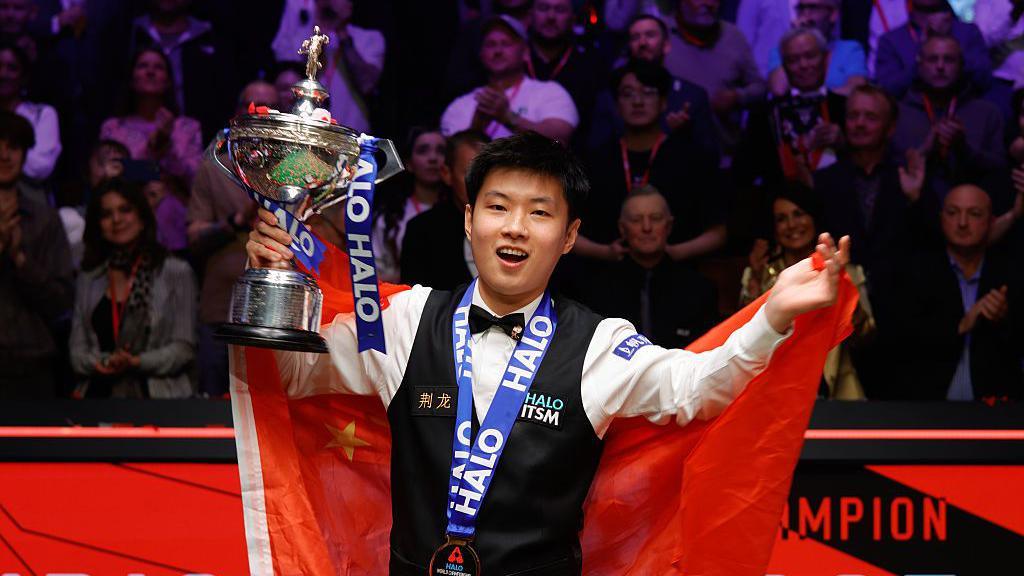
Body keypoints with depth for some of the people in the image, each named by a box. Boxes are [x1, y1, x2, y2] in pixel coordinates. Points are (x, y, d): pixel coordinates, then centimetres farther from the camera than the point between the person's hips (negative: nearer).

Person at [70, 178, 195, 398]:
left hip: (157, 391, -2)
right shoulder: (88, 279, 19)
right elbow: (77, 350, 15)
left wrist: (137, 362, -12)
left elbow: (183, 347, 2)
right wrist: (101, 363, -7)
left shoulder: (176, 273, 8)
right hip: (100, 391, 2)